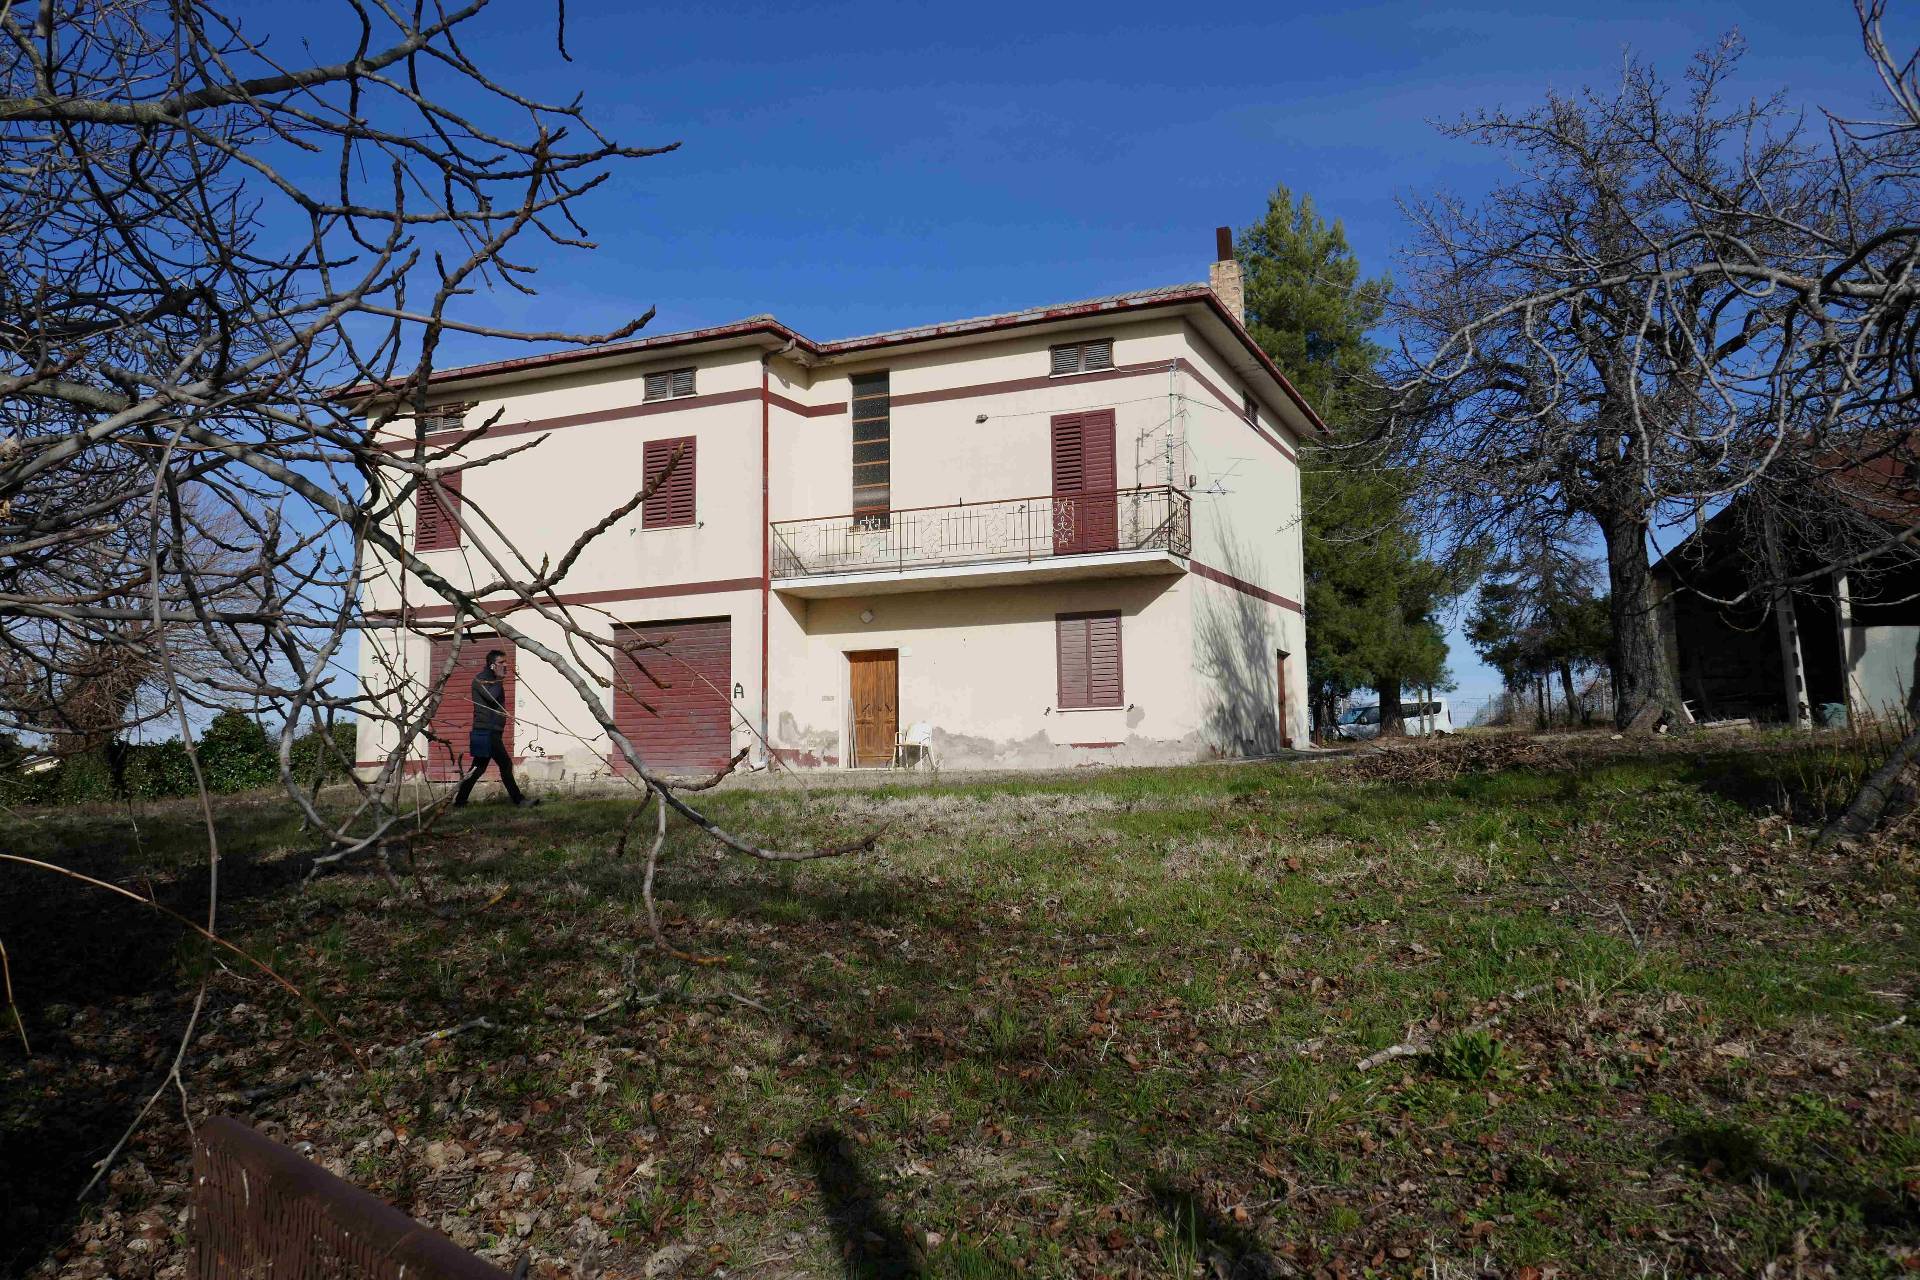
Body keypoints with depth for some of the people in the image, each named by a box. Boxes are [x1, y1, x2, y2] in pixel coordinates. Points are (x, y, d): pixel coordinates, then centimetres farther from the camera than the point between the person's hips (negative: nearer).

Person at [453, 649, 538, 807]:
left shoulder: (493, 681, 21)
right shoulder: (480, 679, -7)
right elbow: (491, 696, -23)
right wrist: (499, 678, -13)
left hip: (492, 731, 10)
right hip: (486, 731, -10)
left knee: (478, 768, 10)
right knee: (505, 764, -9)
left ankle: (459, 800, 13)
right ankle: (518, 799, -7)